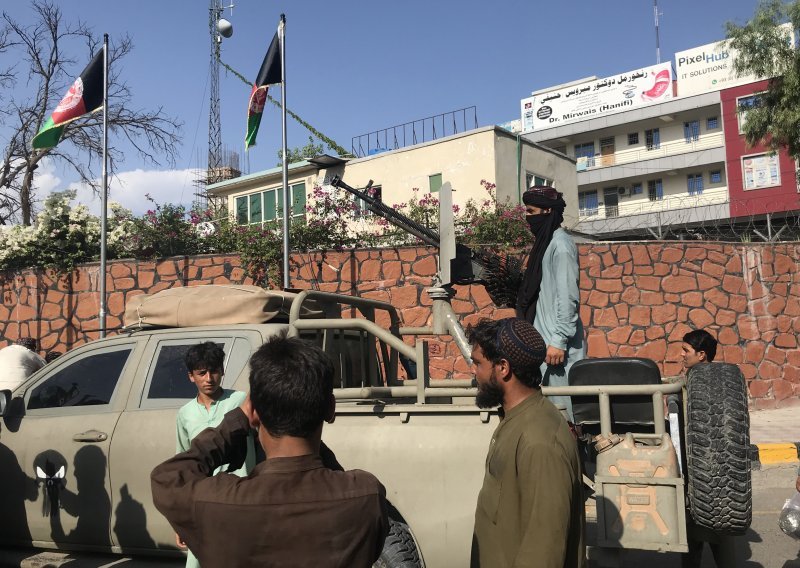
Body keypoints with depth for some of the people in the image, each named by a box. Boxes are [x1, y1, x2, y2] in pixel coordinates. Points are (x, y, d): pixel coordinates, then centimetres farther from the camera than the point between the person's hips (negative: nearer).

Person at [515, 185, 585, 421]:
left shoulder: (560, 244, -11)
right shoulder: (543, 243, 17)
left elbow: (568, 297, -17)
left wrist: (559, 340, -20)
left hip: (559, 347, -9)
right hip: (544, 342, 9)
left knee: (564, 406, -6)